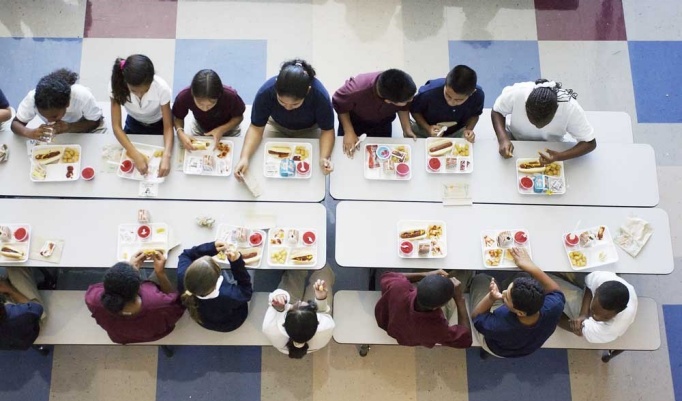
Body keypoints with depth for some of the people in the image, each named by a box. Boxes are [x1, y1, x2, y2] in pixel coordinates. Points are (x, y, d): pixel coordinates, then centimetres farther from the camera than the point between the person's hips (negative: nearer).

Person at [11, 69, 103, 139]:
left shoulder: (83, 96, -37)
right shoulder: (33, 98, -31)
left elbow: (95, 121, -22)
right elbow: (16, 123, -21)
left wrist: (70, 127, -39)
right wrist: (29, 133, -44)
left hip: (81, 128, -2)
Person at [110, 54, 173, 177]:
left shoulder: (162, 88, -38)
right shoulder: (117, 86, -35)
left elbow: (168, 126, -29)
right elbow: (116, 126, -29)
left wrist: (166, 156, -47)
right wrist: (135, 154, -44)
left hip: (159, 123, -1)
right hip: (134, 123, 1)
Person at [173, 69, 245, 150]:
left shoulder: (230, 96, -40)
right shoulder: (184, 97, -36)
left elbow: (238, 117, -19)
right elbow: (178, 118, -16)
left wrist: (222, 130, -36)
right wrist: (180, 133, -37)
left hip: (228, 128, -1)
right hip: (200, 129, 1)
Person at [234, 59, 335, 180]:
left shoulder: (320, 95, -38)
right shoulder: (266, 92, -36)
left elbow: (327, 130, -25)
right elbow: (256, 128, -26)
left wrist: (324, 157, -44)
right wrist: (244, 157, -41)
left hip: (309, 130, -1)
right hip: (276, 126, 1)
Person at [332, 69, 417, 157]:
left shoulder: (402, 90, -36)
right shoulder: (356, 90, -45)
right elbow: (339, 104, -20)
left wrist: (407, 129, -18)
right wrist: (349, 132, -22)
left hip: (382, 122, 2)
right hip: (354, 119, -2)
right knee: (347, 152, 11)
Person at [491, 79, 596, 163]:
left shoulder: (571, 108, -36)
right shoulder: (515, 93, -36)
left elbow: (590, 143, -26)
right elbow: (497, 111, -15)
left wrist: (560, 157, -43)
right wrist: (503, 139, -34)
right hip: (516, 139, -1)